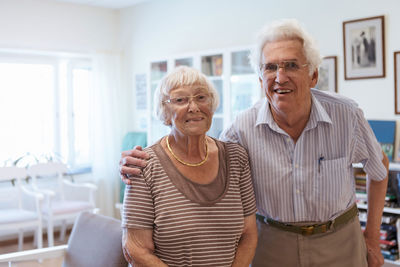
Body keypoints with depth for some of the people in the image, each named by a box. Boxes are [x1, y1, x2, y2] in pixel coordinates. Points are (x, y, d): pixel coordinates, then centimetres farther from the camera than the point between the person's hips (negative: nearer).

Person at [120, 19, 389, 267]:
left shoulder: (346, 114, -15)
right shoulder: (244, 128, -16)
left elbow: (379, 168, 2)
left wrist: (373, 237, 5)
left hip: (340, 241, 1)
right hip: (274, 244, 0)